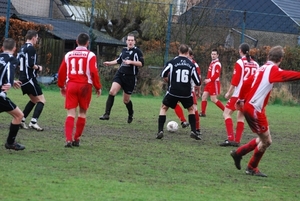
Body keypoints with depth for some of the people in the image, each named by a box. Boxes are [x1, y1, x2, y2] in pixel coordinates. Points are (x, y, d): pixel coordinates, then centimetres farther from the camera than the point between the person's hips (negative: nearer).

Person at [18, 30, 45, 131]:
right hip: (30, 79, -9)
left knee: (34, 100, 21)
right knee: (41, 100, -4)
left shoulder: (22, 48, 13)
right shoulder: (31, 48, -14)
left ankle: (21, 120, 16)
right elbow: (31, 64, -22)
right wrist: (38, 67, -3)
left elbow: (18, 62, 16)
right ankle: (33, 122, -15)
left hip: (22, 79, 9)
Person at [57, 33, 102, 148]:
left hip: (71, 85, 2)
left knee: (71, 113, 0)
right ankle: (76, 139, 14)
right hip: (85, 86, -2)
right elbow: (94, 72, -9)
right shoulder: (90, 55, -3)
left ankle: (68, 139, -14)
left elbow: (61, 71, 9)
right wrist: (98, 87, 0)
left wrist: (61, 86, 21)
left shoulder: (69, 55, 8)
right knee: (82, 113, 12)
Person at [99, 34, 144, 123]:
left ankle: (131, 115, 36)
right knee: (112, 92, -19)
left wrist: (131, 62, -22)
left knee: (126, 100, 6)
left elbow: (141, 63, -12)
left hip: (130, 77, -4)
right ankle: (107, 114, -18)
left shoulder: (137, 51, -5)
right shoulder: (124, 50, 11)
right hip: (120, 75, 4)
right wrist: (109, 63, 21)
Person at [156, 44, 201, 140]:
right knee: (191, 109, 26)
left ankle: (160, 131, 3)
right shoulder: (191, 64, 3)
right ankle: (193, 131, 14)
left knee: (163, 108, 17)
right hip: (186, 93, 2)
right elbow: (197, 82, 4)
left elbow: (163, 74, -5)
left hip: (173, 92, -2)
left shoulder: (172, 62, -4)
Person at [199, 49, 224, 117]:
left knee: (213, 99, -8)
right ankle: (203, 113, 9)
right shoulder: (212, 63, 15)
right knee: (204, 96, 4)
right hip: (209, 83, 9)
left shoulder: (217, 64, -13)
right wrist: (207, 80, 12)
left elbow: (217, 74, -23)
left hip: (214, 83, -9)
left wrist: (209, 80, -28)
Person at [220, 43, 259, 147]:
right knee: (240, 116, 15)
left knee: (227, 113, -1)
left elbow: (235, 80, -11)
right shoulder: (255, 64, 8)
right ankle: (237, 141, 9)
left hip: (239, 93, -6)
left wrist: (229, 92, -5)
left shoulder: (240, 63, -7)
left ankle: (230, 138, -15)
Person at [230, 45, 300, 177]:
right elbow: (288, 75, -28)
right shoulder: (273, 70, -12)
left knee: (263, 140, 16)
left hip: (249, 106, 9)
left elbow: (246, 83, 19)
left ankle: (238, 153, 20)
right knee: (266, 141, 2)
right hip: (255, 109, -9)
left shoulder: (262, 69, 13)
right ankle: (252, 168, 14)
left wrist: (241, 99, 27)